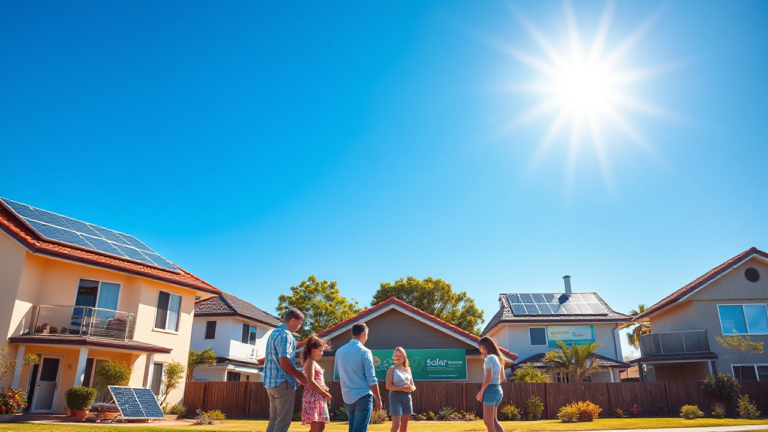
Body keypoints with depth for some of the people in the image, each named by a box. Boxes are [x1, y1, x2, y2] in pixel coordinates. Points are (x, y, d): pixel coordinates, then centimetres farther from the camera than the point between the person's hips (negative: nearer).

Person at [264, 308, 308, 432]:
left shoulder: (274, 332, 16)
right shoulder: (285, 335, -15)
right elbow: (284, 362, -21)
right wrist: (300, 377, -9)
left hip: (271, 381, 10)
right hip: (283, 382, -10)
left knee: (274, 419, 14)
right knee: (283, 420, -4)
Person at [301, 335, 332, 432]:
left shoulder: (314, 363, 20)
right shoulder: (310, 362, -10)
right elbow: (310, 382, -21)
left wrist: (325, 390, 7)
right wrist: (324, 393, -14)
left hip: (318, 398, 10)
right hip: (313, 397, -10)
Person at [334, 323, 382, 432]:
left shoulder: (340, 351, 6)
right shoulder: (364, 352, -12)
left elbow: (337, 376, 13)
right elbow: (371, 379, -11)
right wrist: (378, 399, -3)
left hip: (347, 397, 6)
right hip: (362, 397, -6)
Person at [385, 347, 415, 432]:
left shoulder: (407, 369, 13)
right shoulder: (392, 369, -2)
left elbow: (413, 386, 16)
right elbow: (388, 386, -12)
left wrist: (411, 388, -8)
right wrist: (403, 388, -17)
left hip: (407, 397, 6)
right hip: (396, 397, -6)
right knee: (396, 425, -14)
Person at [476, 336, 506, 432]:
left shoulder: (489, 358, -12)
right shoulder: (498, 358, 14)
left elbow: (488, 378, -19)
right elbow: (502, 378, 18)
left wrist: (481, 392, -11)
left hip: (491, 390, -9)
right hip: (498, 390, 9)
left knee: (488, 421, -2)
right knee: (493, 420, 17)